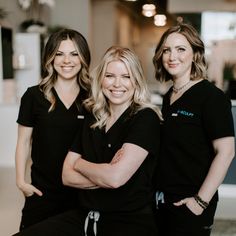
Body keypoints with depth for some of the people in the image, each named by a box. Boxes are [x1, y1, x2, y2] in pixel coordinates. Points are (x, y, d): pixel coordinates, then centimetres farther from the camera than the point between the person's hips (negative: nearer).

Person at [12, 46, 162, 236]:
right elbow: (67, 176, 6)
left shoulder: (146, 118, -7)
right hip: (85, 216, 5)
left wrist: (80, 164, 0)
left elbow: (115, 177, -18)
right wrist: (104, 176, -10)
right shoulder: (91, 118, 10)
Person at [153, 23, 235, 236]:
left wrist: (201, 201, -18)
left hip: (188, 206, -6)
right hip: (162, 201, 7)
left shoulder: (211, 96, -12)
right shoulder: (168, 97, 9)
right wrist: (156, 192, 7)